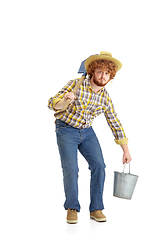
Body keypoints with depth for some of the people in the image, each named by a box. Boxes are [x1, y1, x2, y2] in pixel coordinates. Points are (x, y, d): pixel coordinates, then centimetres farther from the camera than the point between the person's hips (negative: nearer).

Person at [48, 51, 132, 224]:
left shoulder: (105, 98, -6)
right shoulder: (76, 85, -18)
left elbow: (115, 123, 2)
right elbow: (52, 104, -19)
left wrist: (126, 150, 2)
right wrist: (64, 101, -44)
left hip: (87, 132, 4)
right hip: (66, 130, -4)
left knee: (98, 166, -12)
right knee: (71, 169, -16)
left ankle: (96, 209, 1)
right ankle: (72, 208, 5)